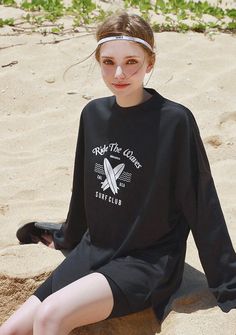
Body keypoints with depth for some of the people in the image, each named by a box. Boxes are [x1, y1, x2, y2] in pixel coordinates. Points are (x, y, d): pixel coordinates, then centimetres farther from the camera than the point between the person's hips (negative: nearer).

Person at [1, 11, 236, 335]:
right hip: (91, 251, 6)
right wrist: (66, 237, 30)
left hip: (148, 262, -6)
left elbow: (203, 205, -12)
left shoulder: (175, 120, -16)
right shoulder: (93, 114, 2)